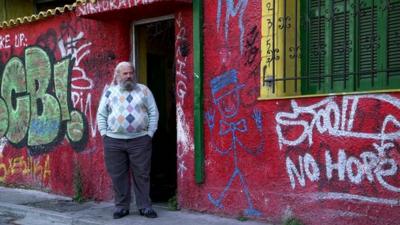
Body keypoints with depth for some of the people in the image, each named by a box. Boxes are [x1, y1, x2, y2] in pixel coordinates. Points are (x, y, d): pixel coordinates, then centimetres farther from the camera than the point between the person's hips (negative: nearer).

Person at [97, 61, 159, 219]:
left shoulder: (143, 90, 7)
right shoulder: (109, 92, 9)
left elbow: (153, 112, 5)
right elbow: (101, 114, 10)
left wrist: (150, 133, -1)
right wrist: (104, 134, 0)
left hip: (140, 140, -1)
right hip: (114, 141, 1)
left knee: (142, 174, 2)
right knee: (118, 175, 5)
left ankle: (145, 207, 11)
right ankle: (121, 207, 17)